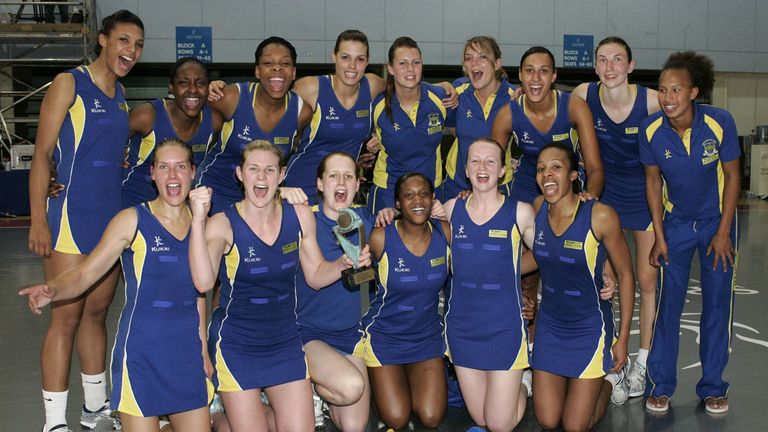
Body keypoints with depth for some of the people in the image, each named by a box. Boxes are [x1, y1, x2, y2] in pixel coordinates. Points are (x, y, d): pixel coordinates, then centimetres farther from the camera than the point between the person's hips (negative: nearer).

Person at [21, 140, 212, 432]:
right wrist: (52, 290, -33)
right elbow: (84, 273, -12)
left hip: (188, 352, 4)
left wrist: (204, 351, 14)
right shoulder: (132, 221, -7)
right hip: (141, 351, -4)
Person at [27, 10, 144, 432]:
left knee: (96, 313, 14)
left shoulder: (120, 93, 14)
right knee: (65, 318, -6)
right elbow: (42, 154, -10)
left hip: (110, 217, 7)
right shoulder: (69, 83, -6)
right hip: (71, 215, -7)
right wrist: (38, 220, -16)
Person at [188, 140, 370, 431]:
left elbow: (316, 276, 6)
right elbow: (203, 282, -32)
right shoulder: (223, 224, -16)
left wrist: (344, 263, -13)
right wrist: (198, 220, -37)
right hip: (236, 347, -3)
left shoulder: (300, 216, -5)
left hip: (285, 342, 4)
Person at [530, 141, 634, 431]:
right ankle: (568, 382, 39)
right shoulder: (538, 208, -9)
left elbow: (625, 274, -11)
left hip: (589, 327, -4)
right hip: (549, 324, 4)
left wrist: (623, 338, -8)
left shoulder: (600, 216, -22)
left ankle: (607, 378, 33)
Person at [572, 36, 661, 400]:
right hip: (606, 195, 2)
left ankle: (644, 362, 20)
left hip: (647, 194, -2)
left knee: (648, 279, 5)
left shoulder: (652, 101, -21)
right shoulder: (584, 95, -15)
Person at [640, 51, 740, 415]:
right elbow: (653, 182, -5)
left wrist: (723, 232, -11)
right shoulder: (651, 130, -17)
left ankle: (712, 387, 17)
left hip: (717, 221, -1)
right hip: (675, 223, 1)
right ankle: (660, 386, 13)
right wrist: (659, 236, -5)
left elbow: (732, 176, -10)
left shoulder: (720, 123, -22)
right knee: (667, 302, 0)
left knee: (718, 303, 3)